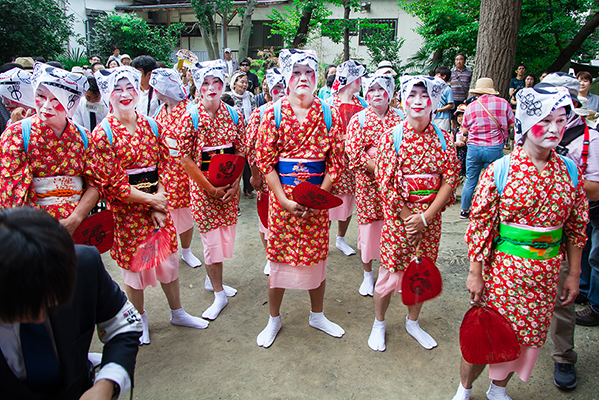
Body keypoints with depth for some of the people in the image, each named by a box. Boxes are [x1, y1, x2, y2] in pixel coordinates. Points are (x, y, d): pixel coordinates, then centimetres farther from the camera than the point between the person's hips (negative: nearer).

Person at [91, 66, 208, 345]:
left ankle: (177, 313, 34)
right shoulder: (103, 134, -10)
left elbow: (162, 168, 3)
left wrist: (159, 207, -9)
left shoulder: (152, 127, 4)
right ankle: (140, 321, 33)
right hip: (127, 211, -4)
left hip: (158, 206, 4)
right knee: (133, 265, 10)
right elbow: (111, 183, -14)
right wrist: (150, 199, -15)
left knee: (169, 259, 14)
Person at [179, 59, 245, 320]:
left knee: (225, 237, 11)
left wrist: (235, 183, -7)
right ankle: (219, 295, 16)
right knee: (211, 239, 0)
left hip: (229, 186, 4)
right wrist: (210, 188, -12)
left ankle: (211, 279, 36)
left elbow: (240, 152, 5)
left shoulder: (234, 115, 2)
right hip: (203, 187, -3)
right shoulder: (190, 117, -8)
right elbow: (186, 158, -9)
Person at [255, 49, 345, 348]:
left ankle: (317, 315, 35)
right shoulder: (274, 113, -3)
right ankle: (273, 319, 29)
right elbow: (265, 160, -6)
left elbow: (335, 160, 1)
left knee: (317, 256, 12)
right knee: (278, 256, 8)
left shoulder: (329, 114, 2)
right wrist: (285, 200, -14)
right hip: (281, 196, -1)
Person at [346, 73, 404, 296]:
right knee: (368, 225, 6)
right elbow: (354, 153, -9)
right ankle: (368, 274, 24)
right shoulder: (359, 119, -1)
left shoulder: (399, 117, 6)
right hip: (368, 182, -2)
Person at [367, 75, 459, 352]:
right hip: (398, 216, -3)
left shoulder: (443, 139, 1)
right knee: (390, 275, 4)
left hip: (430, 220, 3)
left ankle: (412, 323, 38)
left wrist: (425, 217, -12)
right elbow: (386, 182, -9)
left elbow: (450, 179, -3)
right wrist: (409, 218, -12)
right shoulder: (392, 136, -6)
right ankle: (378, 324, 28)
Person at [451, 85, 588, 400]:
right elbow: (480, 224, -10)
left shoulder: (569, 170, 0)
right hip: (503, 269, -4)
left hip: (547, 274, 4)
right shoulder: (500, 170, -13)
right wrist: (475, 273, -9)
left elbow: (576, 226, 7)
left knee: (526, 334, 18)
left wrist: (574, 273, 8)